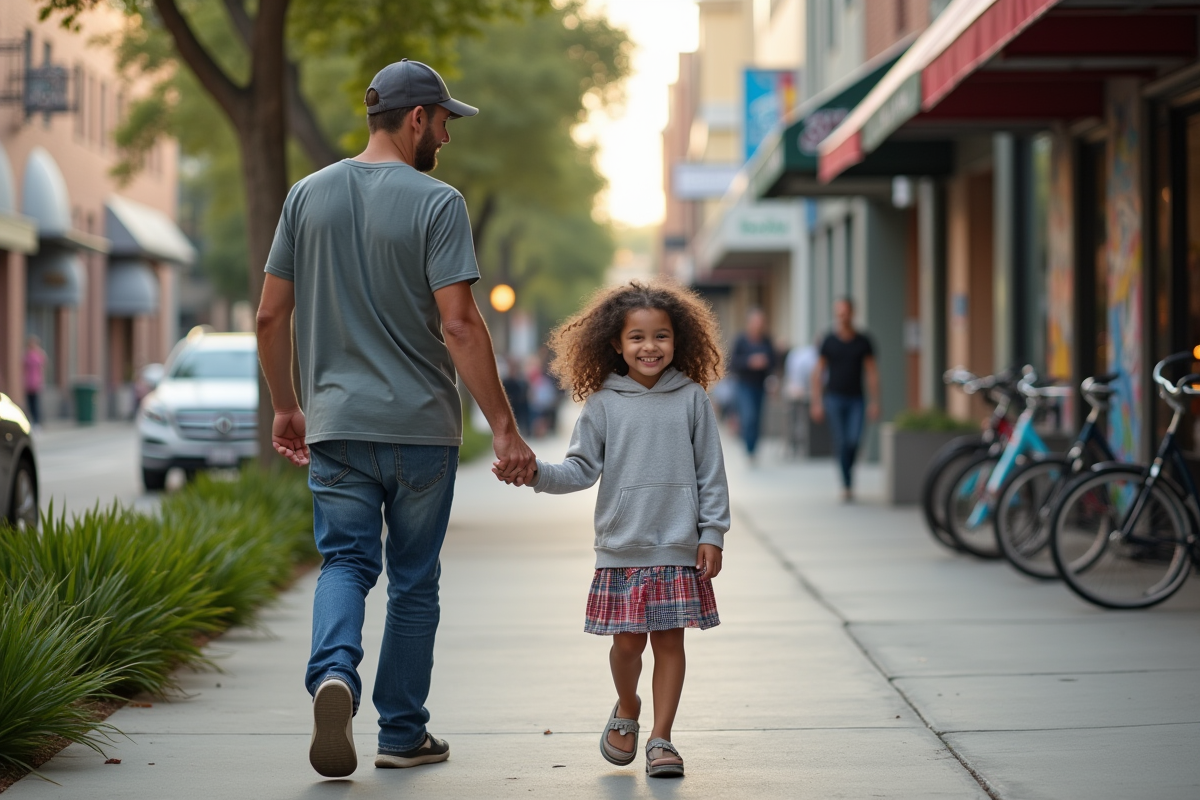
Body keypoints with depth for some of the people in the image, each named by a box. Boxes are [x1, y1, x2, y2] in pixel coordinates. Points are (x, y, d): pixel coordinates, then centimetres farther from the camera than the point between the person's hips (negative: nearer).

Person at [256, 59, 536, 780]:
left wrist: (287, 408, 20)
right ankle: (404, 734, 16)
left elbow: (271, 317, 8)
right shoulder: (437, 203, -10)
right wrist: (505, 428, -15)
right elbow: (459, 325, -17)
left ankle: (334, 671, -21)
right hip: (421, 426, -3)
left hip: (335, 424, 3)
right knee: (414, 581, 9)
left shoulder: (308, 196, 6)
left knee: (347, 562, 7)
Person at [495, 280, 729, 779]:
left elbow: (710, 472, 3)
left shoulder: (691, 399, 2)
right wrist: (536, 473, -15)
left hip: (679, 550, 0)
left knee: (670, 641, 2)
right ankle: (626, 710, 32)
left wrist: (712, 534, -1)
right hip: (621, 549, 0)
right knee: (628, 641, 3)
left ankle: (661, 738, 12)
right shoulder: (603, 404, 2)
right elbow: (582, 469, 2)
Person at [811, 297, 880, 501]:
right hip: (834, 398, -1)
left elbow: (872, 372, 8)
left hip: (856, 400, 1)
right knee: (841, 442, -7)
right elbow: (818, 372, 6)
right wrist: (817, 402, 1)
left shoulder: (863, 341, 6)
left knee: (854, 440, -12)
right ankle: (846, 484, -2)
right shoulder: (829, 341, 3)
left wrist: (874, 402, 2)